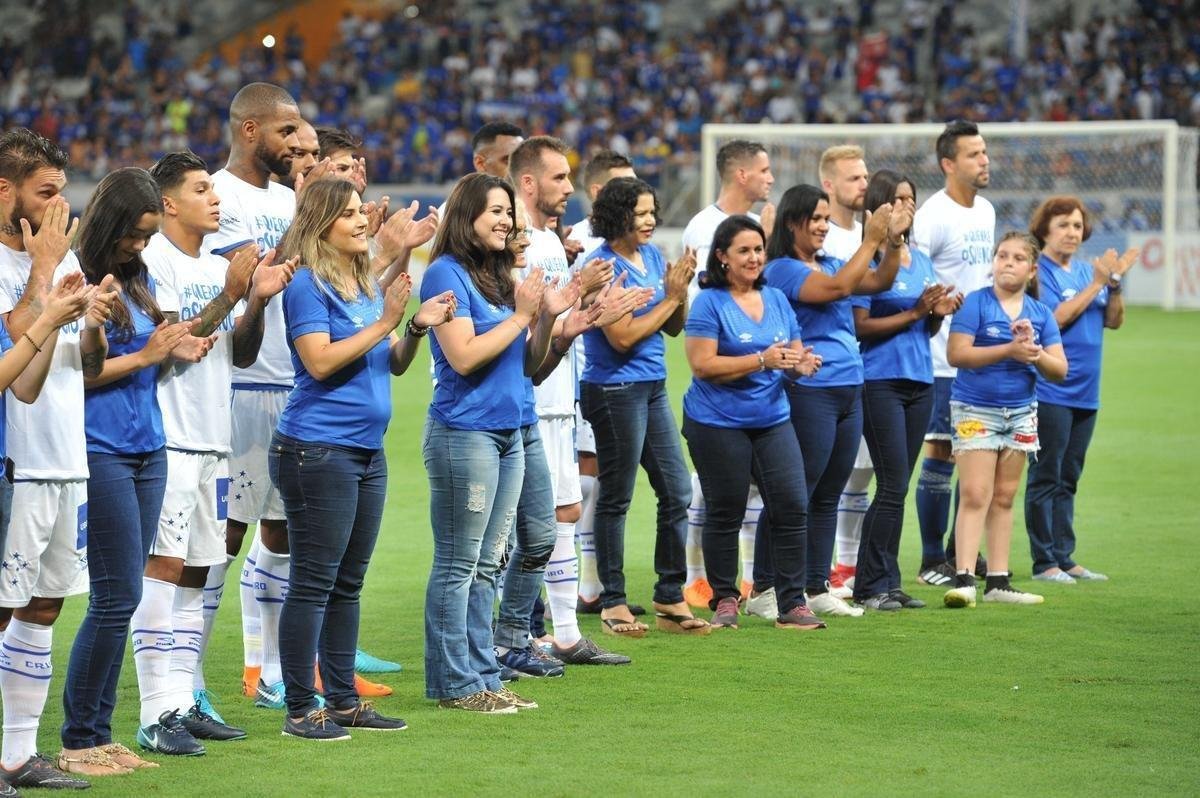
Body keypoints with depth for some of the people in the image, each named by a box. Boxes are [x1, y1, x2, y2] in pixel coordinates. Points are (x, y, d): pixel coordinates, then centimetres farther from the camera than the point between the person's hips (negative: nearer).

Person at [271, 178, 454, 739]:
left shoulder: (366, 286, 13)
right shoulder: (307, 285, -11)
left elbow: (393, 364, 17)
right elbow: (320, 361, -20)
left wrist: (417, 327, -2)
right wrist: (384, 322, -20)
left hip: (367, 451, 8)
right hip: (318, 451, -8)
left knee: (347, 584, 13)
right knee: (313, 584, -4)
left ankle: (343, 701, 20)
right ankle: (301, 709, 0)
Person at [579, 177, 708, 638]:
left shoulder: (651, 255, 9)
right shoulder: (604, 266, -14)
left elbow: (674, 327, 12)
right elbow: (622, 337, -18)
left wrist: (681, 290, -6)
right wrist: (670, 297, -13)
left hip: (653, 388, 8)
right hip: (615, 389, -8)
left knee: (677, 493, 8)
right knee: (615, 498, 1)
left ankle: (670, 599, 16)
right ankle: (612, 603, 9)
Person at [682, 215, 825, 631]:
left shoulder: (776, 300, 11)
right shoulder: (709, 303, -7)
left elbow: (795, 354, 18)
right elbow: (702, 365, -16)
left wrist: (803, 364, -6)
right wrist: (762, 360, -21)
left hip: (772, 420, 5)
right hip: (719, 422, -5)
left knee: (792, 506, -4)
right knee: (725, 514, 4)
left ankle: (792, 604, 2)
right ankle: (724, 600, 18)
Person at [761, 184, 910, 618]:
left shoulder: (830, 262, 16)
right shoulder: (782, 269, -9)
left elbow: (879, 282, 11)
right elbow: (836, 288, -22)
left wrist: (894, 240, -3)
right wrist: (871, 240, -17)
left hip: (849, 392, 8)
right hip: (808, 391, -8)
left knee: (828, 497, 11)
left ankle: (817, 589, 17)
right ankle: (764, 590, -3)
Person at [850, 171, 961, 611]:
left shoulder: (921, 261, 15)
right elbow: (860, 327, -14)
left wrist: (939, 313, -1)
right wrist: (915, 312, -16)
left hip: (919, 380, 7)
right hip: (881, 380, -7)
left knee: (897, 487, 9)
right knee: (892, 487, -8)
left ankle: (888, 583, 12)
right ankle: (870, 587, -2)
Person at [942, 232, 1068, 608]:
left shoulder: (1041, 314, 7)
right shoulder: (975, 303, -7)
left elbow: (1060, 370, 4)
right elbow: (956, 353, -17)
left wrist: (1035, 354, -16)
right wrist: (1010, 350, -21)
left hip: (1021, 413, 5)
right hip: (975, 410, -5)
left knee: (1004, 498, 9)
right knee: (975, 495, -12)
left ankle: (998, 581, 13)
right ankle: (964, 579, -15)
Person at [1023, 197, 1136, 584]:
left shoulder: (1086, 270, 12)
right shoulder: (1039, 271, -7)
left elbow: (1113, 320, 10)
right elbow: (1056, 319, -18)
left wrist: (1115, 283, -6)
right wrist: (1096, 283, -15)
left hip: (1084, 392, 7)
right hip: (1050, 390, -7)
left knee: (1067, 480, 12)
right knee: (1045, 478, -2)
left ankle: (1064, 558, 17)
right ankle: (1044, 562, 1)